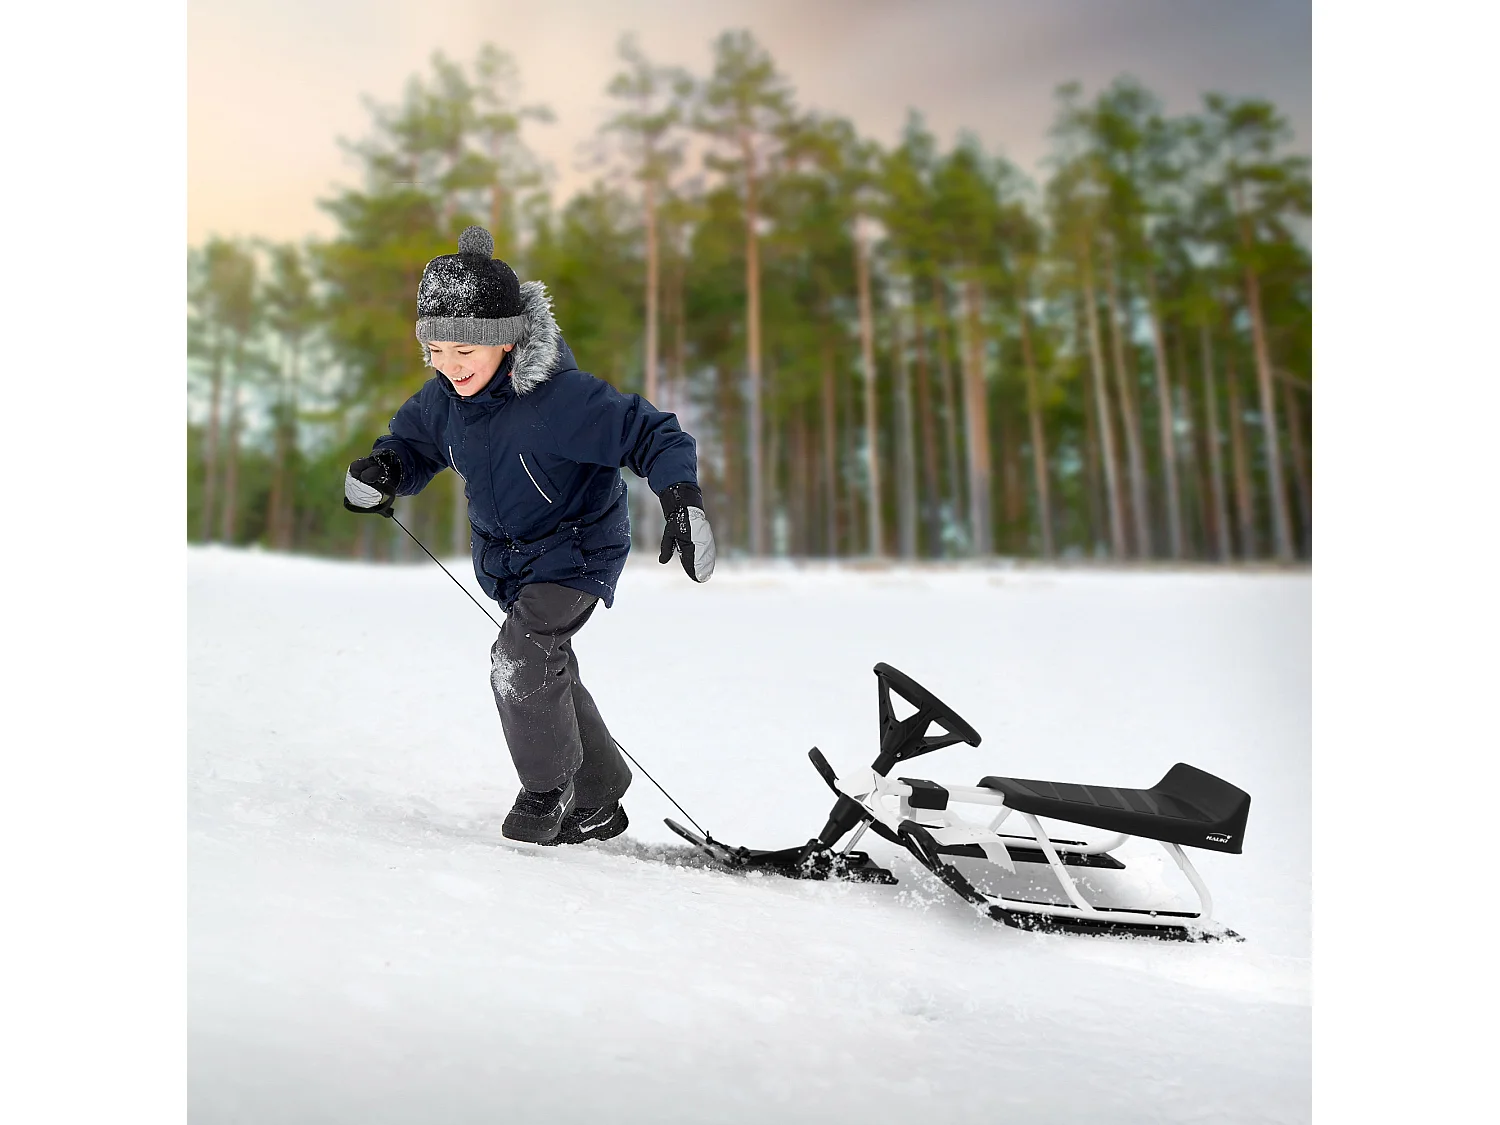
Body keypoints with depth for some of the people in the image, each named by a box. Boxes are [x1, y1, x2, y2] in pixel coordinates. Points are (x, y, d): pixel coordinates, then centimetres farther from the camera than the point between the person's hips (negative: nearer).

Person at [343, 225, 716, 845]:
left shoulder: (561, 397, -30)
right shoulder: (441, 400, -9)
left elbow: (650, 432, -26)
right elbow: (411, 443, 9)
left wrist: (682, 498, -41)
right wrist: (382, 471, -14)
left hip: (576, 550, -7)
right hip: (504, 561, 8)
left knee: (520, 659, -24)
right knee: (546, 675, 15)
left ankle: (549, 791, 3)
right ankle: (597, 800, 35)